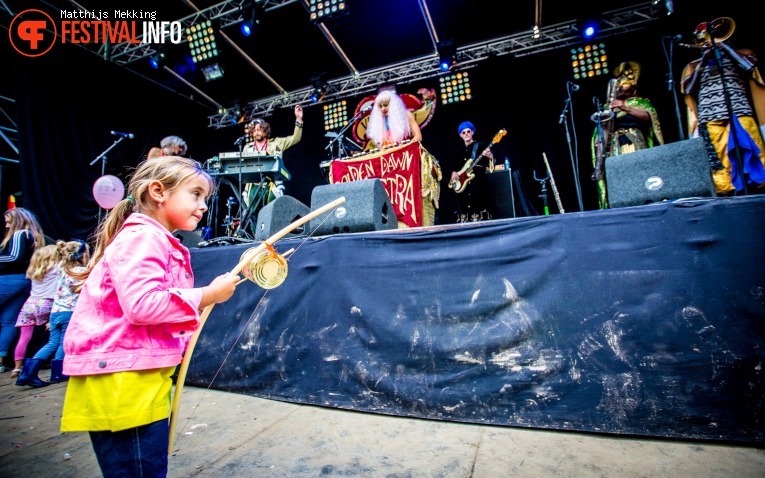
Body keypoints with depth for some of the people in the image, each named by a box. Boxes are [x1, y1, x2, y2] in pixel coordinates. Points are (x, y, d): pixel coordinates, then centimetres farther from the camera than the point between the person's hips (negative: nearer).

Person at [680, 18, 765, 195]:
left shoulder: (736, 55, 23)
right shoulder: (693, 66, 22)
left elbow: (750, 67, 4)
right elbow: (688, 89, 8)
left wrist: (725, 47, 6)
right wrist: (702, 64, 2)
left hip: (741, 112, 1)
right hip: (710, 119, -1)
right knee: (718, 158, -10)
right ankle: (725, 192, -11)